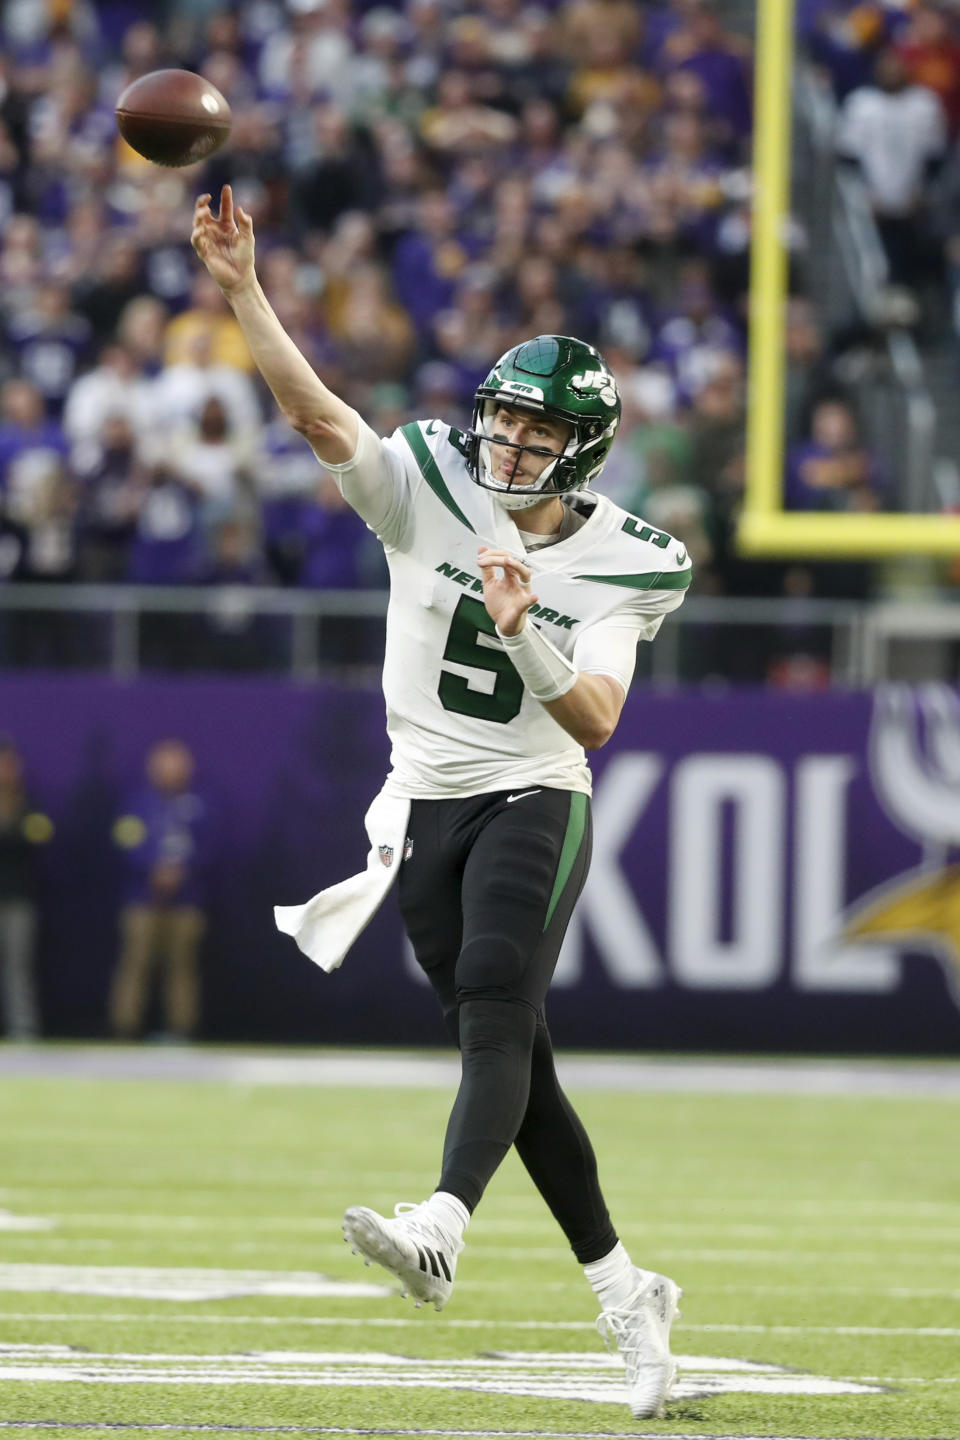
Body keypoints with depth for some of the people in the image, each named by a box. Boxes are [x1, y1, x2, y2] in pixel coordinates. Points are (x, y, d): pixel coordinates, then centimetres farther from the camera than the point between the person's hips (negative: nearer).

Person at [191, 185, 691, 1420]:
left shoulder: (616, 568, -7)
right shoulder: (426, 490, -2)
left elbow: (595, 720, -18)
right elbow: (315, 411, -16)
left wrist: (524, 633, -33)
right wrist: (241, 289, -29)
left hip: (533, 804, -3)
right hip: (424, 809, 3)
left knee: (496, 1008, -25)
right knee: (512, 1054, 5)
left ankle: (440, 1231, -46)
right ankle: (623, 1291, 14)